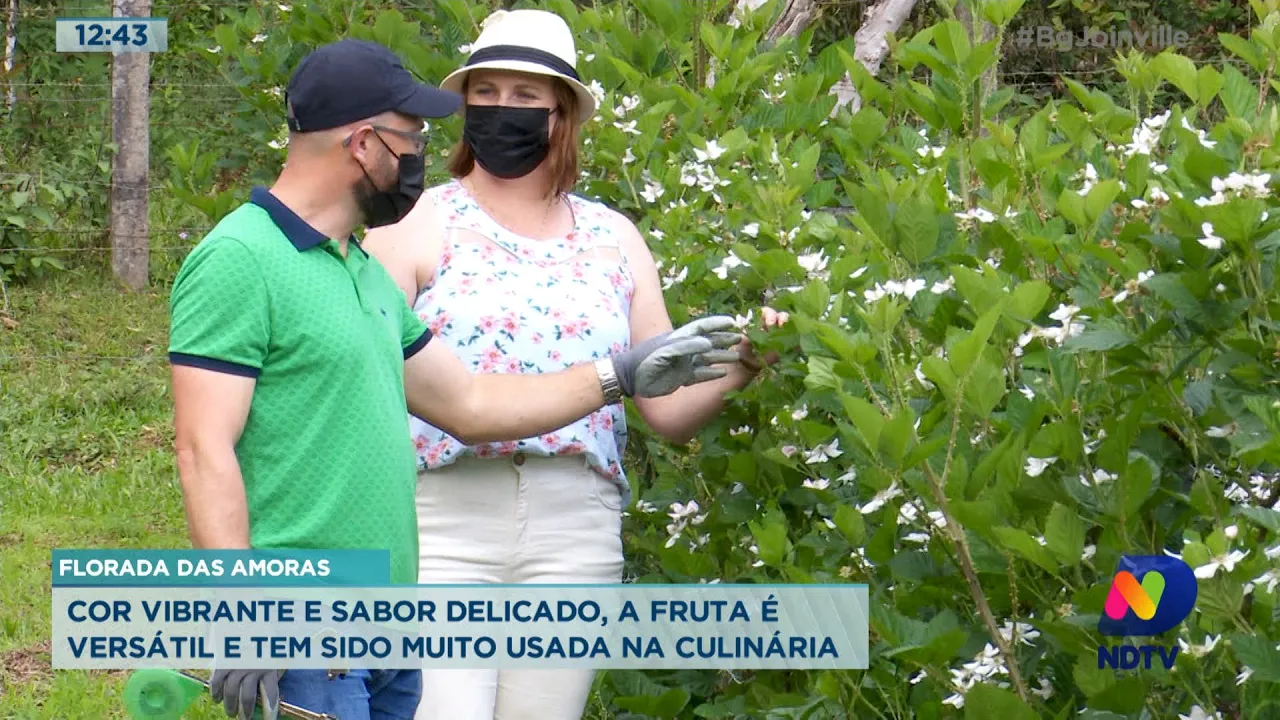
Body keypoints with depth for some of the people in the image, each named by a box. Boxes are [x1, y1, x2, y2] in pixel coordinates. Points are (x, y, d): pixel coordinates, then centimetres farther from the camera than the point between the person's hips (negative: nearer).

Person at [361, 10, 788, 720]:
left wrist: (736, 367, -5)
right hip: (442, 525, -3)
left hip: (574, 535, 3)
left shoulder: (612, 240, 13)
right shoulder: (416, 225, 3)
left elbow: (669, 412, 14)